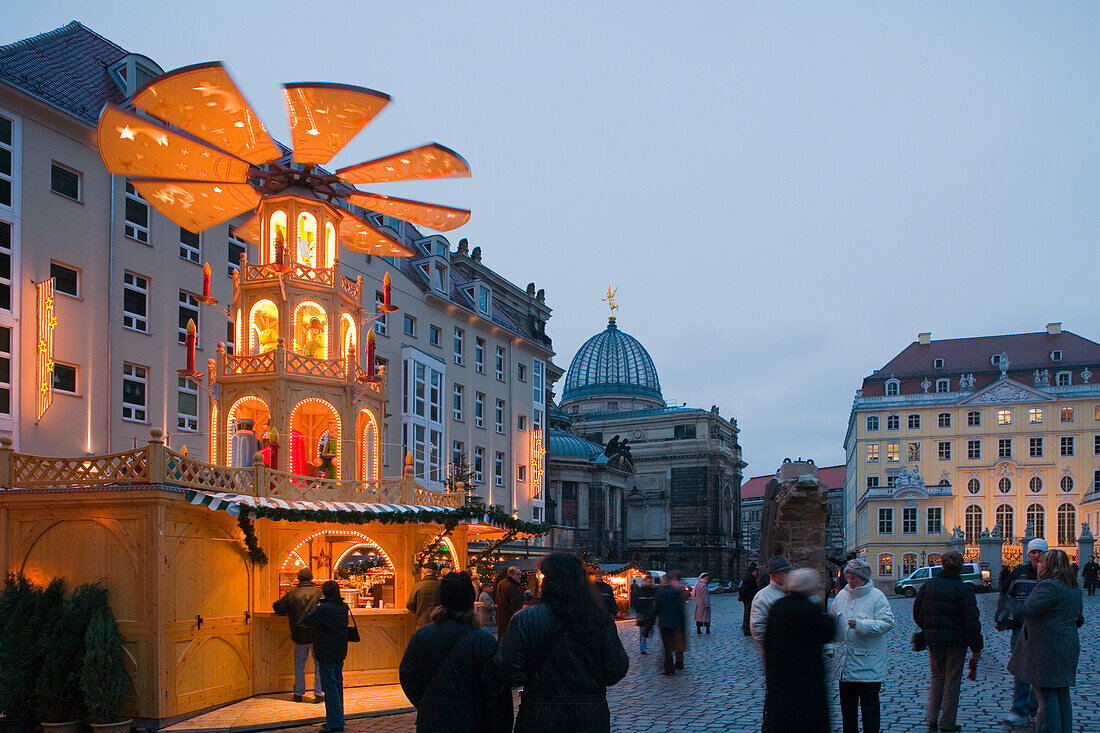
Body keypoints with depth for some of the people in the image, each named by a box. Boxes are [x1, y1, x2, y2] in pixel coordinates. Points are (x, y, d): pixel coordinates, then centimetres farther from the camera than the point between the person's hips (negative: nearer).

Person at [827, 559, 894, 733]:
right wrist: (829, 646, 10)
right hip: (845, 663, 5)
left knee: (869, 705, 1)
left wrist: (860, 625, -25)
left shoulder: (877, 597, -8)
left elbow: (887, 623, -16)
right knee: (847, 705, 14)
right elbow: (831, 622, 18)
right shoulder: (841, 596, 8)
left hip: (868, 664, -5)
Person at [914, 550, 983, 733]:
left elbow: (917, 611, 6)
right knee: (952, 680, 6)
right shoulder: (964, 590, -12)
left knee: (937, 676, 17)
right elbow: (971, 620, -12)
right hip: (956, 640, -4)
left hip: (933, 639, 4)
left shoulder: (928, 586, 0)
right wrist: (976, 647, -6)